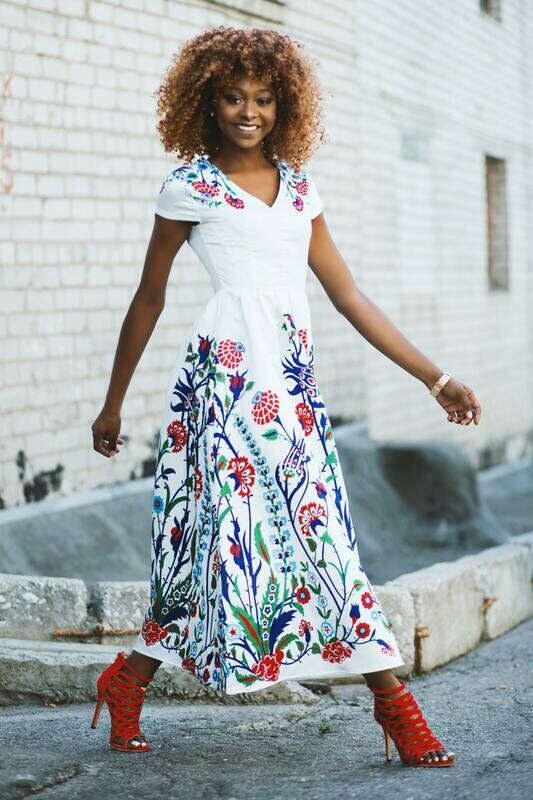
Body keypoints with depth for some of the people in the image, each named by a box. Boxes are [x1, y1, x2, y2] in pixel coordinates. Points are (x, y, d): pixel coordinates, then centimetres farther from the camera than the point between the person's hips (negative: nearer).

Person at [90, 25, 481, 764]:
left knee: (322, 531, 1)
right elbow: (149, 301, 9)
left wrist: (435, 378, 11)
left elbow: (350, 298, 15)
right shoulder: (190, 188, 3)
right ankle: (127, 681, 10)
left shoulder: (299, 188, 15)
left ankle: (395, 704, 1)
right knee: (230, 526, -8)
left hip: (294, 379, 5)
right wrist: (113, 405, 14)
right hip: (225, 372, -4)